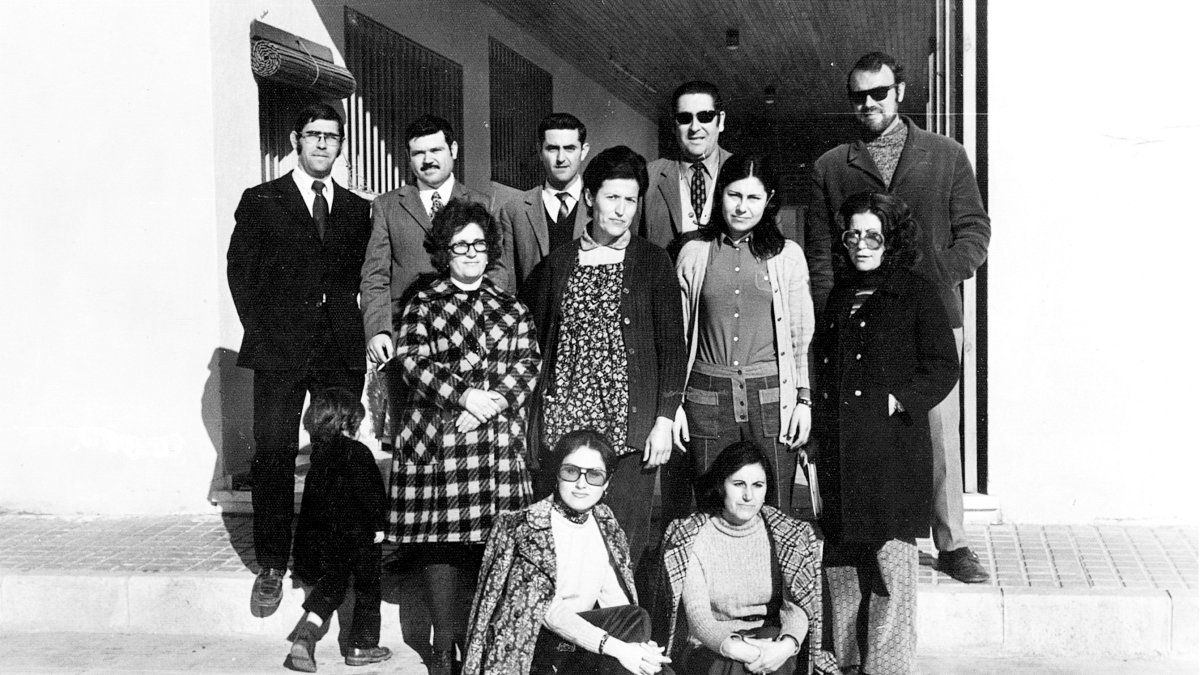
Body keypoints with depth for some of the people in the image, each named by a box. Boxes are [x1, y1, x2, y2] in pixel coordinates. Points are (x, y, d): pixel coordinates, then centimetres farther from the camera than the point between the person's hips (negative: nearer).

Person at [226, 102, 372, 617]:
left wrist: (354, 332, 0)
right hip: (279, 347, -2)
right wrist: (262, 332, -2)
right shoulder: (261, 202, 8)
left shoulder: (357, 210, 15)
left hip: (340, 350, 2)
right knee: (273, 454, -6)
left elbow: (362, 279, 13)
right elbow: (240, 271, 5)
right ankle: (271, 565, 3)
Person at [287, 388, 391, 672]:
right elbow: (370, 494, -19)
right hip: (358, 534, -6)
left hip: (323, 535, 6)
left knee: (331, 584, 19)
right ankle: (361, 647, 16)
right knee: (367, 588, 10)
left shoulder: (319, 453, 6)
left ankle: (305, 634, 0)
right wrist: (378, 525, -10)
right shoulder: (357, 452, -15)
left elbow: (313, 497, 13)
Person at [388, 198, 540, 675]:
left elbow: (527, 364, 5)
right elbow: (413, 360, -3)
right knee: (439, 543, -3)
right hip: (434, 436, -1)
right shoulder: (423, 305, 9)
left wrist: (493, 402, -12)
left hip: (497, 439, 2)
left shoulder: (511, 308, 16)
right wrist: (463, 395, -15)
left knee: (488, 541, -3)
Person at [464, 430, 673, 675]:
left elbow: (616, 599, 4)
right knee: (634, 618, -26)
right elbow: (547, 611, -20)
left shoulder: (604, 523, 8)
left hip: (581, 643, 6)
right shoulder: (526, 528, -13)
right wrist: (618, 648, -29)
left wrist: (639, 645, -16)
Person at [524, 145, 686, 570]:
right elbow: (536, 340, 14)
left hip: (628, 424, -2)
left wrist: (665, 419, -6)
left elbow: (672, 346, 2)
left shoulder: (653, 263, 3)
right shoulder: (557, 264, 10)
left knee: (626, 534, -3)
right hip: (562, 421, 2)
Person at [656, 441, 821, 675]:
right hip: (708, 647, -2)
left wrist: (788, 643, -30)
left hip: (770, 639, 2)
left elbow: (797, 604, -7)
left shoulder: (787, 535, 3)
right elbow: (697, 616, -14)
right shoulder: (690, 537, -4)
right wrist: (732, 647, -34)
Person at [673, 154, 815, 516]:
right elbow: (678, 335, 10)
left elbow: (802, 337, 8)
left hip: (771, 395, 0)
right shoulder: (694, 253, 6)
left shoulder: (787, 255, 5)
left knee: (774, 511, 1)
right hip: (708, 395, 1)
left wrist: (803, 400, 2)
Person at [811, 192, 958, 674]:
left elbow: (943, 368, -2)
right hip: (838, 447, 5)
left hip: (892, 449, -5)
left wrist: (898, 400, -12)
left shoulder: (917, 295, 1)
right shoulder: (838, 297, 17)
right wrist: (818, 419, 12)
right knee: (840, 561, 8)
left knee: (890, 561, -6)